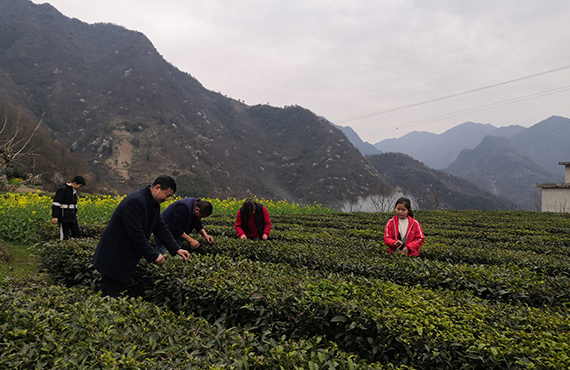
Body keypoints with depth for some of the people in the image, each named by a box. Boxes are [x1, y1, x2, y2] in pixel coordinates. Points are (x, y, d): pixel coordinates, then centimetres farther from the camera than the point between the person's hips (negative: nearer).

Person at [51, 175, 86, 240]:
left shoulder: (74, 191, 15)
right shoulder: (62, 189, -12)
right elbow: (56, 204, -17)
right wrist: (55, 217, -23)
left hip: (72, 218, 8)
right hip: (64, 218, -8)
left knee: (77, 235, 6)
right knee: (65, 237, -3)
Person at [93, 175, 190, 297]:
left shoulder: (154, 205, 6)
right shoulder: (135, 201, -26)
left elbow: (161, 228, 13)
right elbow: (136, 234, -28)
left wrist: (176, 250, 5)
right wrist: (154, 256, -20)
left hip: (126, 259, 10)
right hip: (114, 258, -10)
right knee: (110, 296, -3)